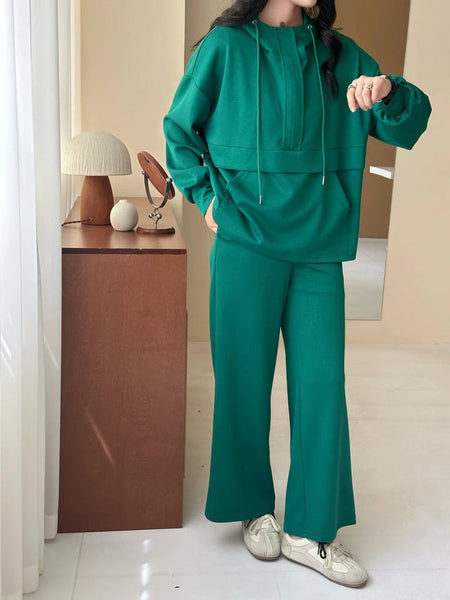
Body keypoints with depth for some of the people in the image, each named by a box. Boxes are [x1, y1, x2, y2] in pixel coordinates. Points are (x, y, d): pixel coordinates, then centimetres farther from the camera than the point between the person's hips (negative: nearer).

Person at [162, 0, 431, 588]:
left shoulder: (340, 55, 10)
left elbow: (407, 126, 8)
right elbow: (179, 131, 11)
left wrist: (389, 92, -13)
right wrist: (210, 197, 1)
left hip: (319, 248, 3)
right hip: (247, 245, -3)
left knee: (322, 383, 2)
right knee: (246, 380, 5)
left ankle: (311, 530, 15)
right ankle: (254, 509, 26)